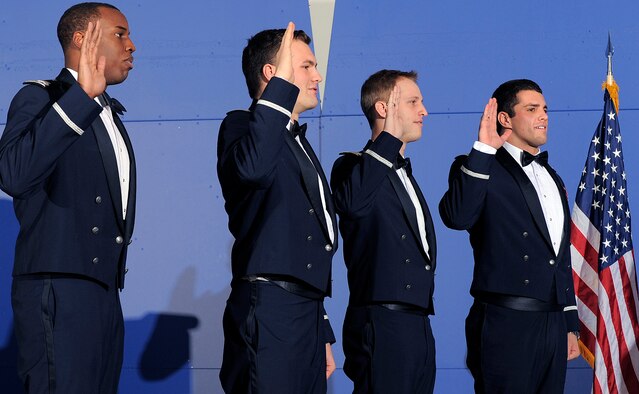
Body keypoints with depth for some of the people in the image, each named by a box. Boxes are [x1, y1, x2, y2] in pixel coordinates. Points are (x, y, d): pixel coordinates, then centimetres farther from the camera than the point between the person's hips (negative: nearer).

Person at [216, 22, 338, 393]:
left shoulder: (300, 145, 24)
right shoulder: (243, 126, -2)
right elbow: (252, 167, -29)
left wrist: (322, 335, 25)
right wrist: (282, 84, -23)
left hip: (307, 311, 9)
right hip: (269, 307, -9)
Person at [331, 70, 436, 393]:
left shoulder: (404, 175, 24)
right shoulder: (356, 166, -4)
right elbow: (353, 202, -29)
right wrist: (390, 136, -21)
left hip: (418, 325, 9)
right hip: (381, 324, -9)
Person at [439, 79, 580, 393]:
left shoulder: (553, 179, 22)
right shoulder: (481, 168, -1)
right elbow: (457, 216, -23)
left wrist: (571, 325, 20)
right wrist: (483, 149, -21)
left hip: (554, 325, 7)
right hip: (506, 326, -7)